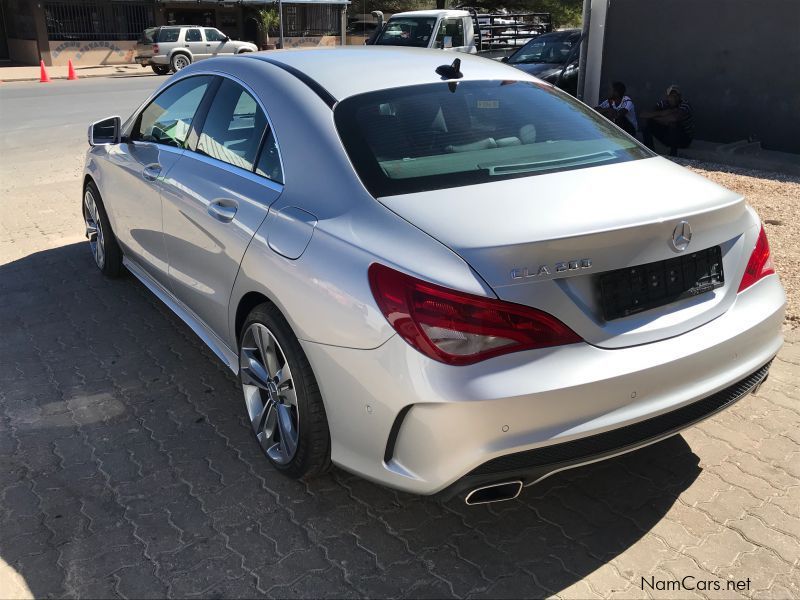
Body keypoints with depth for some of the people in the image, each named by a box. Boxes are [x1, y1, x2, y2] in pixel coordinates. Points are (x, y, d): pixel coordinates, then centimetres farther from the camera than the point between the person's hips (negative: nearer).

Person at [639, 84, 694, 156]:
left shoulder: (685, 104, -19)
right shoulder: (663, 103, -5)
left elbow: (674, 118, -39)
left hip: (685, 138, -5)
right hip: (668, 134, 5)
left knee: (673, 123, -36)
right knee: (646, 120, -10)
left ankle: (673, 154, -23)